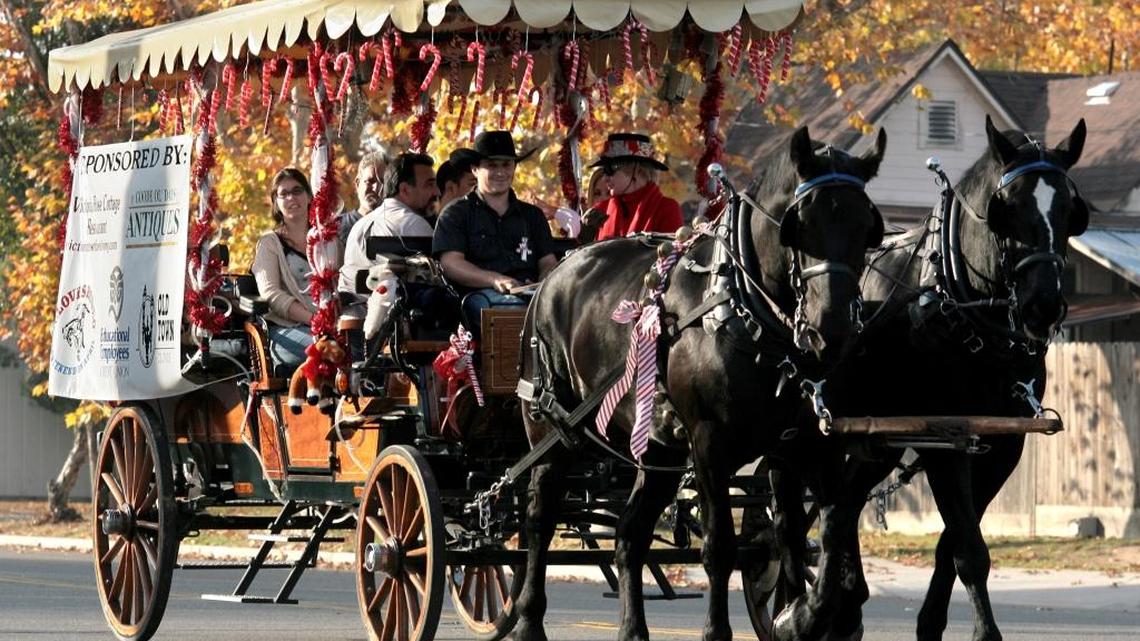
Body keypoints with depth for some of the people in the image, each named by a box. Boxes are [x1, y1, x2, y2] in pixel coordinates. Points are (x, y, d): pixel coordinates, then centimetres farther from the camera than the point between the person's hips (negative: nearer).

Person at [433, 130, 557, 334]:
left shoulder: (532, 215, 29)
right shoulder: (456, 214, 16)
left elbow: (548, 263, 20)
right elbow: (450, 264, 2)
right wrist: (495, 280, -15)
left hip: (529, 294, 4)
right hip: (480, 294, -3)